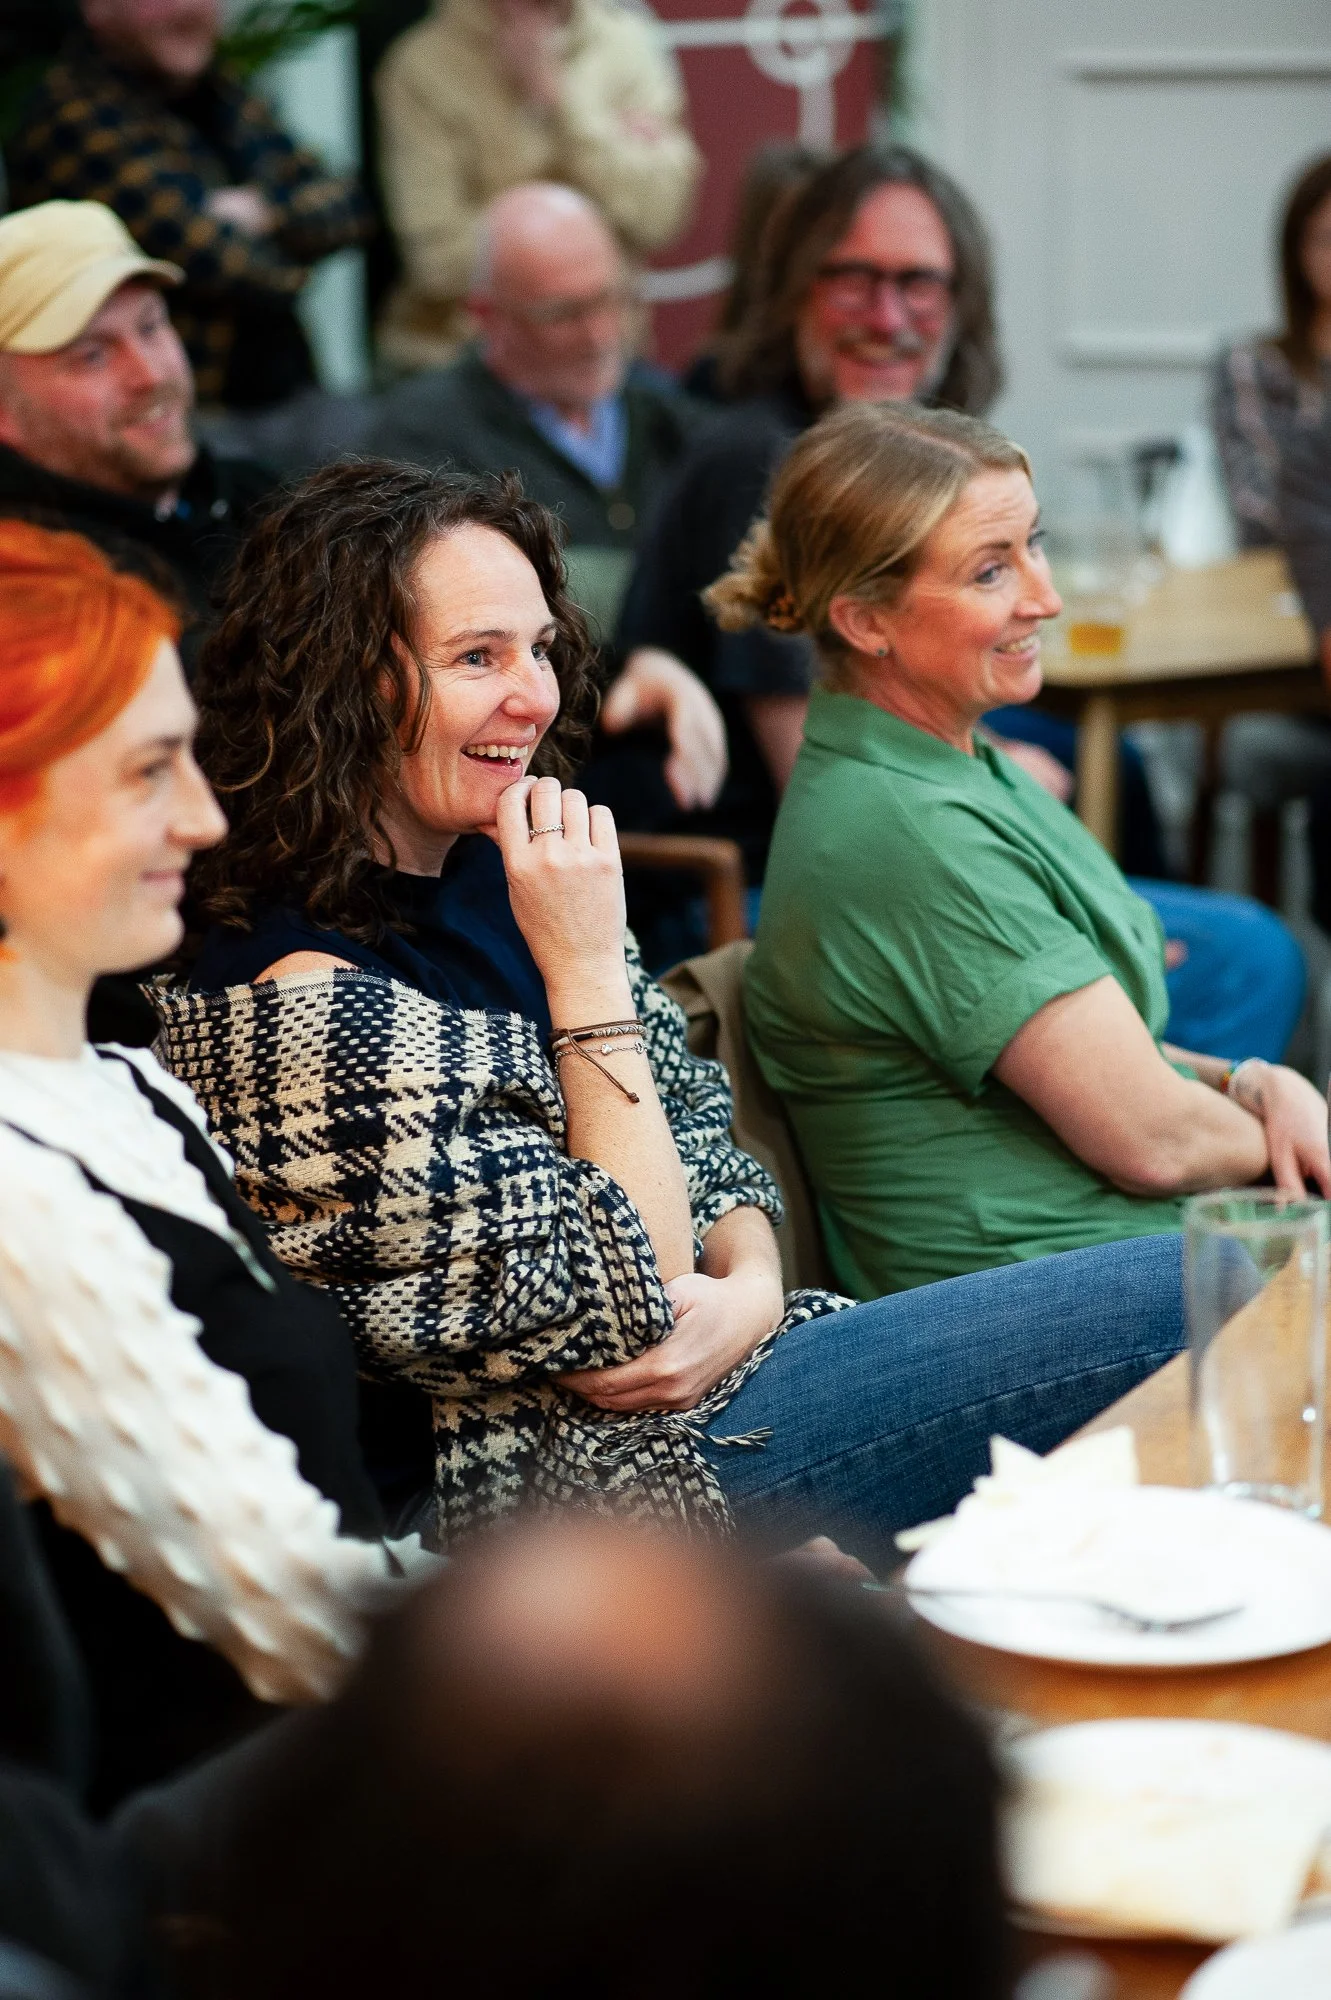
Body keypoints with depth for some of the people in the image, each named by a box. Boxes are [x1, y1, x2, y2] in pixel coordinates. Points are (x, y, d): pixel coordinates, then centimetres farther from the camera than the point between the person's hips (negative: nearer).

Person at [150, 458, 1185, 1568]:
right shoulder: (306, 1006, -21)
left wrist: (751, 1292, -8)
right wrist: (586, 969, -19)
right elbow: (625, 1306, -19)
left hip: (737, 1357, 8)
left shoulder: (493, 865, 6)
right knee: (1186, 1304, -12)